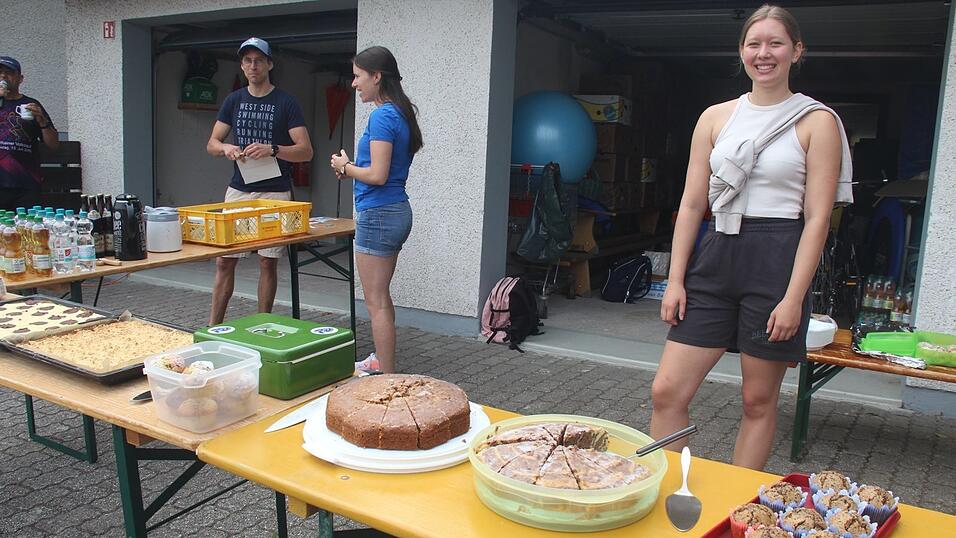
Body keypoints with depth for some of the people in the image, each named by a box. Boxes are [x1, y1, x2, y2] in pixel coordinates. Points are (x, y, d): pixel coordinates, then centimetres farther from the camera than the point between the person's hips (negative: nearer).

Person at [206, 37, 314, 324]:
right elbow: (211, 144, 11)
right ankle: (213, 326, 16)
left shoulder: (286, 103, -2)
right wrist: (227, 148, -12)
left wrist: (272, 149, -24)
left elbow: (305, 151, -8)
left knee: (268, 262, 3)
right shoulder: (233, 100, 10)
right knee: (224, 261, 5)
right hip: (238, 191, 4)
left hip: (274, 193, -3)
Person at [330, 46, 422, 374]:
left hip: (378, 215, -10)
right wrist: (352, 169, 9)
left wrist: (346, 167, -4)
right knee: (380, 297, 21)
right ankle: (381, 360, 36)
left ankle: (387, 378, 4)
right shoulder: (400, 113, 13)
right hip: (397, 211, 10)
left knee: (376, 301, -3)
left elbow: (378, 175, -21)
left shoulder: (383, 116, -16)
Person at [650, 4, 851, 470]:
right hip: (715, 257, 4)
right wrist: (676, 279, 1)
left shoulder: (817, 122, 0)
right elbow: (692, 204, 8)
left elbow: (817, 217, -5)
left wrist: (794, 298, -12)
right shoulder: (715, 118, 10)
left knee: (758, 399, 8)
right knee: (666, 390, -1)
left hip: (777, 261, -3)